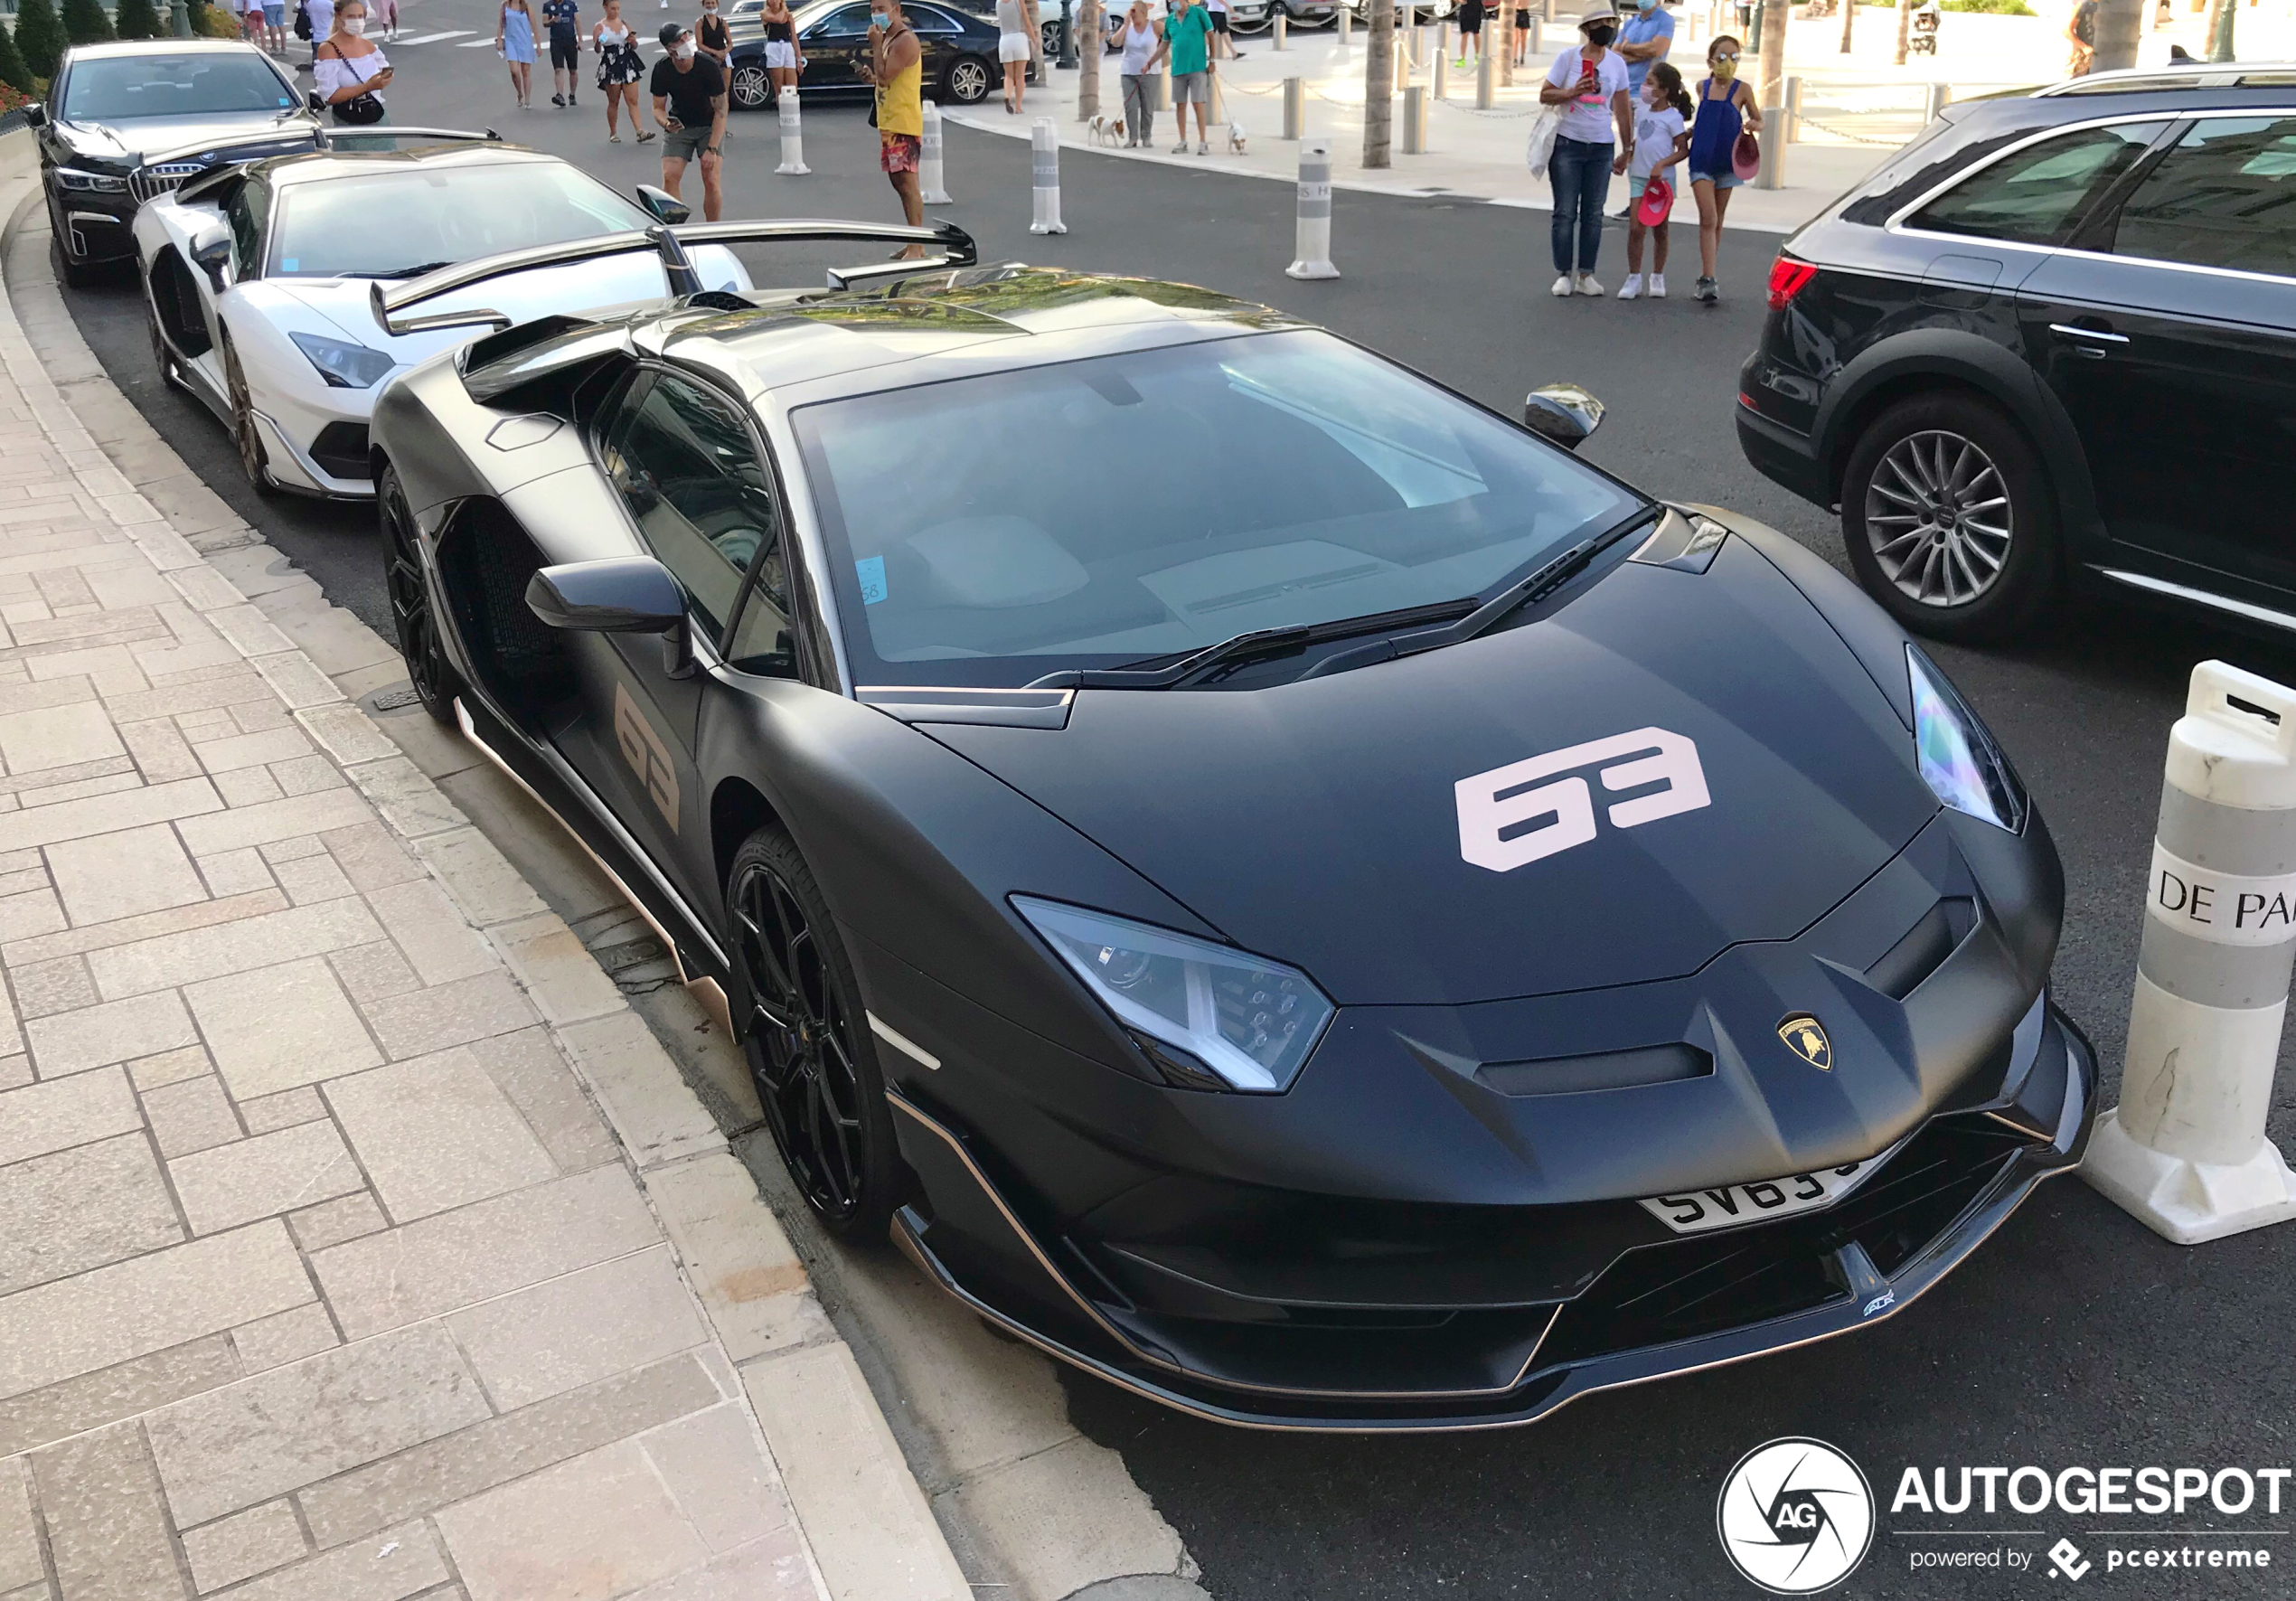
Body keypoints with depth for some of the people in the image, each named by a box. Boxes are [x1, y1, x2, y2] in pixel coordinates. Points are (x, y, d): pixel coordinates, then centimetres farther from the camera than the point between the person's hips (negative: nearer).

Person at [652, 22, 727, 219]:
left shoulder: (709, 67, -22)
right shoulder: (662, 70, -13)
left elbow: (720, 111, -20)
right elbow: (658, 108, -2)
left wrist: (712, 149, -26)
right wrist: (666, 124, -27)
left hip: (709, 126, -2)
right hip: (678, 127, 3)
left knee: (711, 180, -17)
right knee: (669, 177, -13)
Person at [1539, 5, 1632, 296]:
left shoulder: (1617, 63, 6)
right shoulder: (1568, 57, -3)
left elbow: (1622, 109, 11)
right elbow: (1544, 95, -1)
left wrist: (1628, 147, 11)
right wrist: (1572, 92, -17)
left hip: (1602, 147, 3)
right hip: (1568, 143, -3)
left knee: (1593, 214, 4)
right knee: (1565, 212, -2)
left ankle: (1585, 275, 9)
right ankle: (1563, 274, 3)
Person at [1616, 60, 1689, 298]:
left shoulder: (1673, 117, -8)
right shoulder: (1641, 110, 8)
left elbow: (1683, 150, -10)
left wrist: (1662, 163, -22)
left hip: (1662, 178, -4)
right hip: (1638, 177, 4)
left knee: (1660, 230, 7)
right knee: (1635, 228, -6)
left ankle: (1657, 278, 18)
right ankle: (1634, 278, 1)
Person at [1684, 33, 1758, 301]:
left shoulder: (1742, 90, -2)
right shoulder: (1702, 86, 5)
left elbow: (1758, 121, 6)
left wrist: (1753, 125, -14)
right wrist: (1688, 132, 9)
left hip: (1727, 163, 0)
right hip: (1701, 160, 0)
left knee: (1717, 221, 9)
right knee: (1708, 218, -12)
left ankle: (1705, 279, 17)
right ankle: (1708, 279, -16)